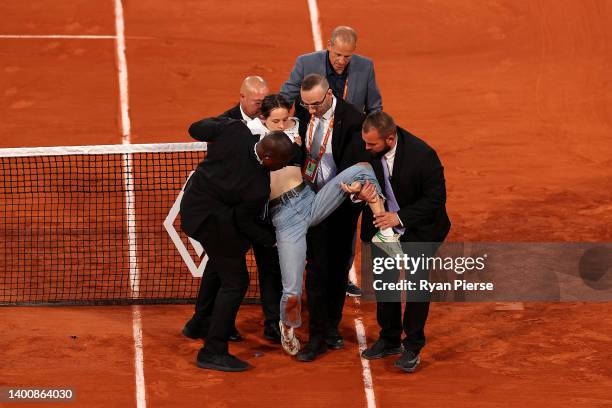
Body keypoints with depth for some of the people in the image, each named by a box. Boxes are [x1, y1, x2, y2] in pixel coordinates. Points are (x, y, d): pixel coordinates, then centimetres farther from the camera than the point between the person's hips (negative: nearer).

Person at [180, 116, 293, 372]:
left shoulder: (235, 130, -24)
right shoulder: (258, 188, -32)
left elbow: (196, 130, -8)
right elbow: (245, 223, -15)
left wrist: (223, 122, 8)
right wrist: (272, 241, -1)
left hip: (194, 201, 9)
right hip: (212, 221, -9)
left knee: (219, 260, 31)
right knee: (235, 281, -1)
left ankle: (202, 321, 50)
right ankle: (213, 351, 2)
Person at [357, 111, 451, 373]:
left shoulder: (422, 155, -28)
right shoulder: (365, 149, -17)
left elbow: (436, 198, -20)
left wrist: (401, 217, -28)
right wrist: (360, 194, -24)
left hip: (419, 228, -4)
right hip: (383, 224, 4)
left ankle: (413, 346, 7)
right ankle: (389, 340, 28)